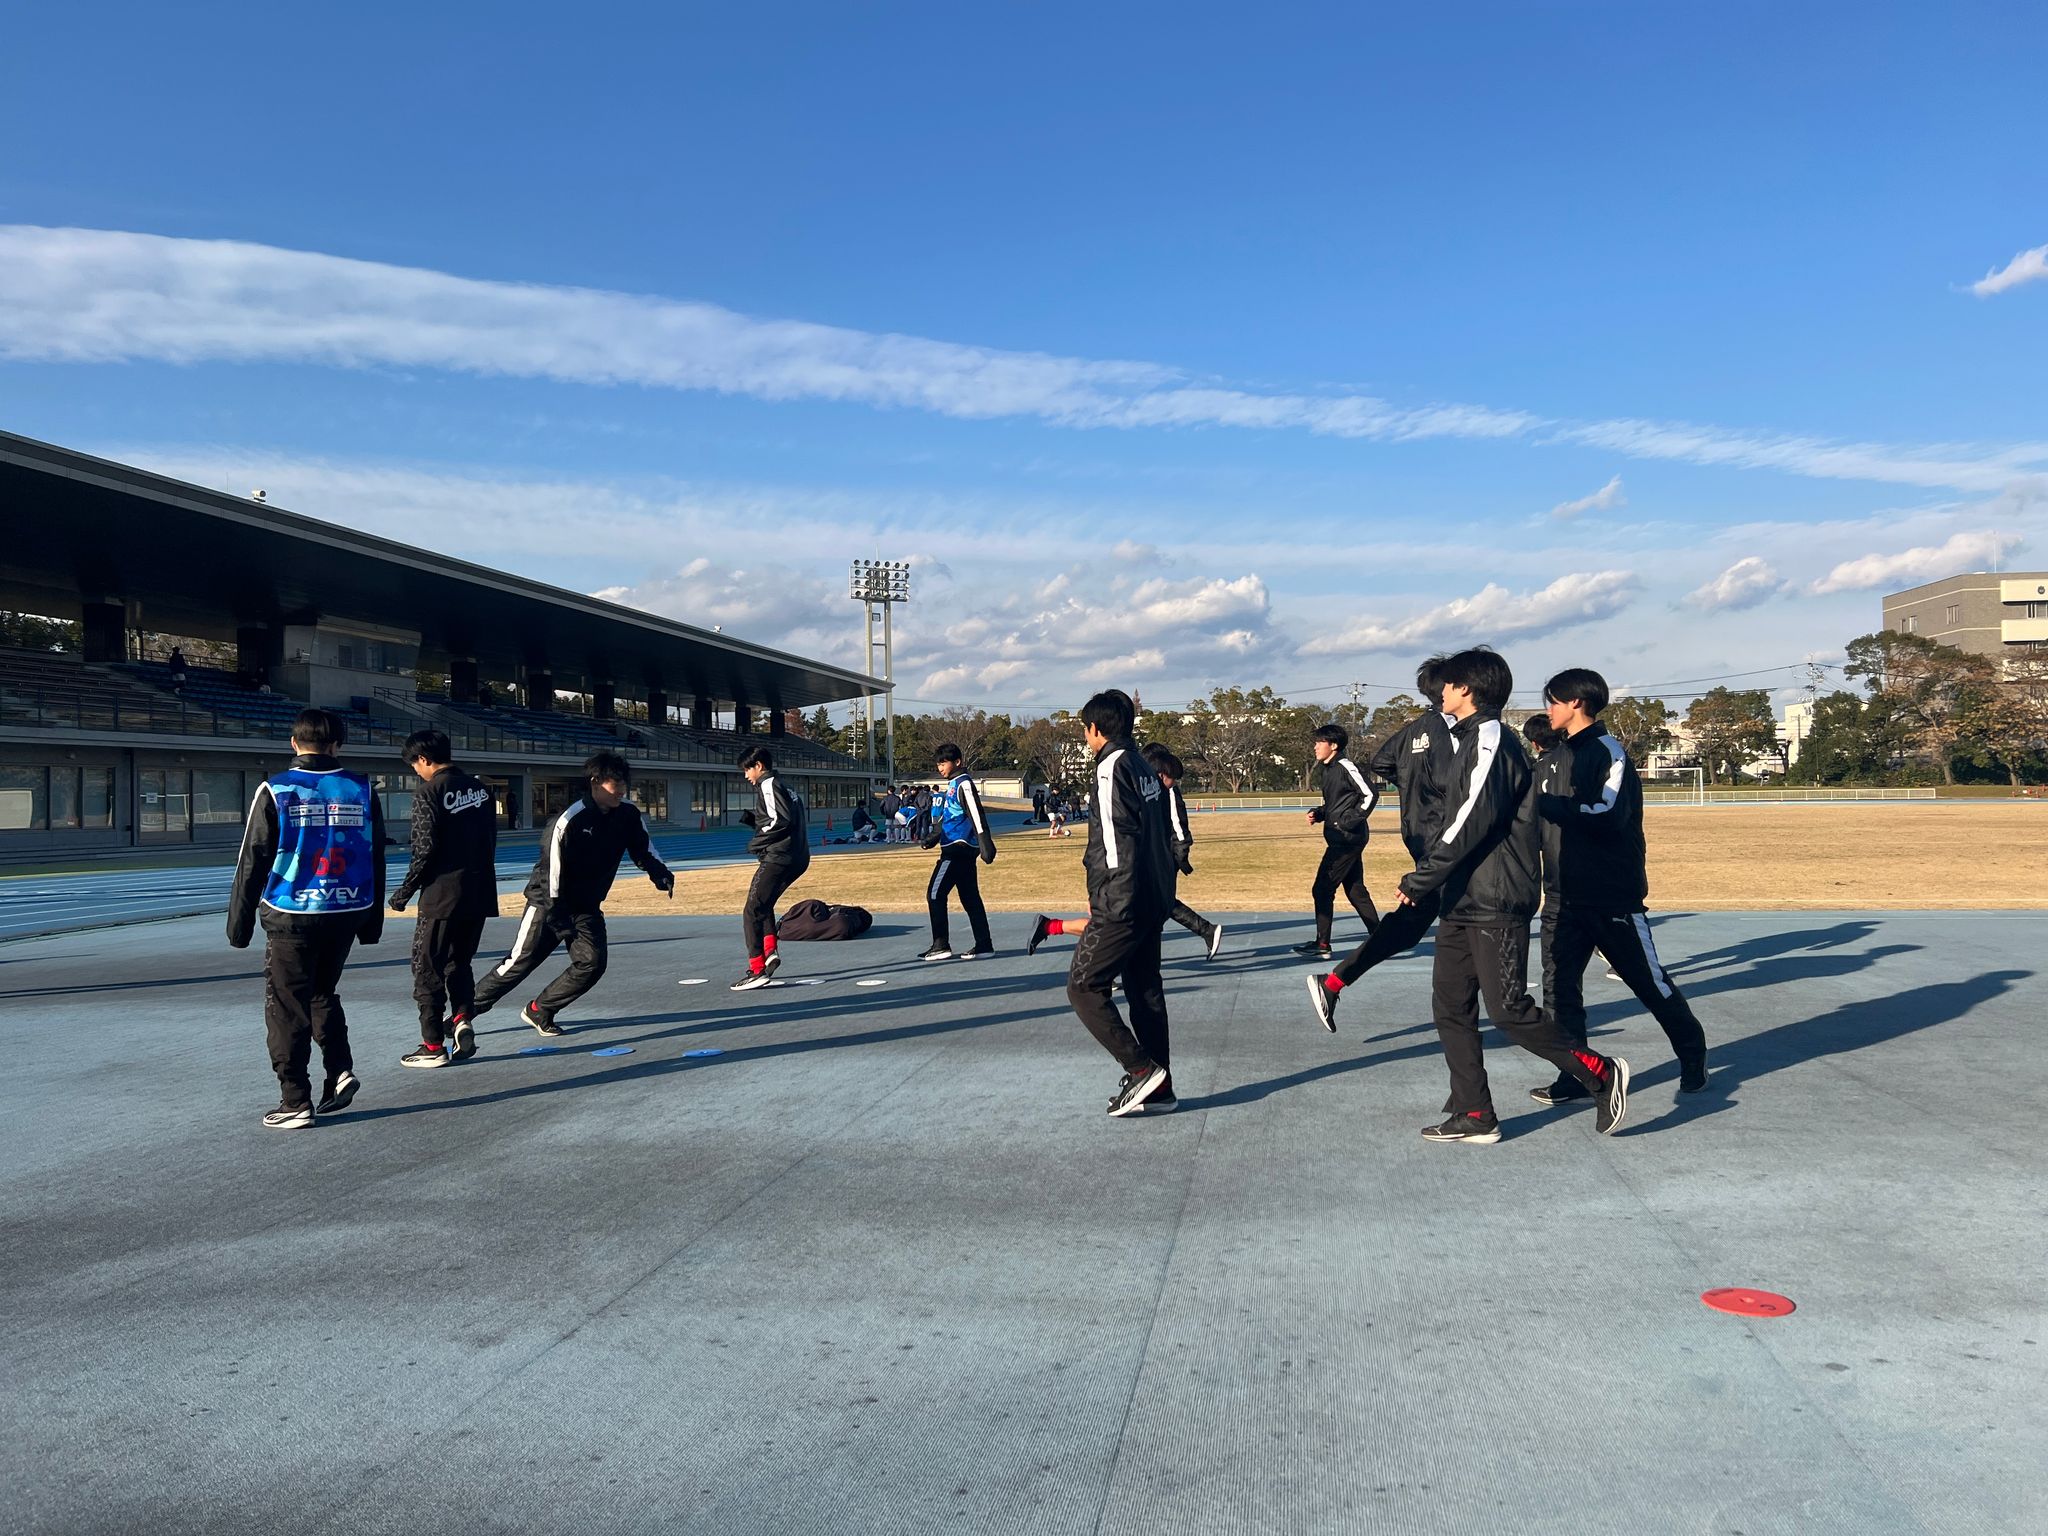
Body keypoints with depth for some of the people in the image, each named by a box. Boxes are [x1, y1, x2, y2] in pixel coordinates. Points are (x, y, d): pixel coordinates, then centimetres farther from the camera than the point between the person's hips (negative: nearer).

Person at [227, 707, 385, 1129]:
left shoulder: (274, 791, -8)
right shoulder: (362, 790, 2)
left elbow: (252, 862, -5)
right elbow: (375, 860, 8)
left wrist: (239, 923, 4)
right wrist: (372, 923, 17)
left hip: (291, 917, -4)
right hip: (347, 915, 4)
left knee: (287, 1008, 6)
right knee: (323, 994, 23)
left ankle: (296, 1102, 9)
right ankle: (340, 1071, 9)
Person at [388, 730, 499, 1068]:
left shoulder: (429, 792, -11)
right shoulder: (480, 788, 9)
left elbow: (425, 850, -14)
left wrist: (405, 891, -3)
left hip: (443, 895, -6)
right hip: (480, 894, 7)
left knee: (427, 967, 5)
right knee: (460, 963, 20)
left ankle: (434, 1046, 7)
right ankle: (462, 1019, 2)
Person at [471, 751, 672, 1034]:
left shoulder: (628, 814, -6)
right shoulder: (570, 819, -25)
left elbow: (642, 849, 8)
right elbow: (551, 868, -23)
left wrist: (660, 874, -12)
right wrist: (558, 916, -25)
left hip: (588, 906, 5)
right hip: (548, 900, -5)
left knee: (592, 963, -9)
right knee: (520, 962, -3)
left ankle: (539, 1011, 9)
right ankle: (466, 1010, 14)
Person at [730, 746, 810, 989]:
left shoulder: (768, 785, -6)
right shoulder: (784, 787, 22)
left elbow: (782, 820, -18)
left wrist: (757, 842, -9)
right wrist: (754, 819, 13)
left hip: (779, 857, -10)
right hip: (798, 858, 10)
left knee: (752, 911, -8)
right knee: (763, 903, 26)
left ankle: (757, 971, -13)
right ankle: (770, 951, 15)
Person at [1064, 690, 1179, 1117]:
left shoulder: (1112, 766, -12)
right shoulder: (1144, 768, 15)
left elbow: (1115, 841, -19)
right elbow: (1162, 834, 17)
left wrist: (1103, 900, -17)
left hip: (1122, 904, -9)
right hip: (1154, 899, 10)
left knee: (1083, 987, -3)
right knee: (1145, 990, 13)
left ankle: (1141, 1069, -6)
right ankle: (1158, 1089, 16)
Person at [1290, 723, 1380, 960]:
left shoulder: (1346, 767, -13)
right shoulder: (1328, 770, 14)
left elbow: (1370, 794, -17)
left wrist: (1351, 821, -18)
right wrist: (1318, 814, 6)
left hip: (1346, 840, -10)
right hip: (1341, 840, 10)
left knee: (1322, 890, -6)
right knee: (1355, 890, 12)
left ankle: (1322, 944, 0)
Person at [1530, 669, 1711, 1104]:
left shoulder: (1608, 750, -12)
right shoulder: (1565, 753, 13)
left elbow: (1609, 813, -26)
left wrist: (1545, 803, -25)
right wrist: (1540, 806, 5)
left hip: (1614, 895, -7)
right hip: (1569, 895, 7)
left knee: (1651, 982, 7)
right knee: (1559, 983, -1)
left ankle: (1693, 1054, 29)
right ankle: (1574, 1076, 5)